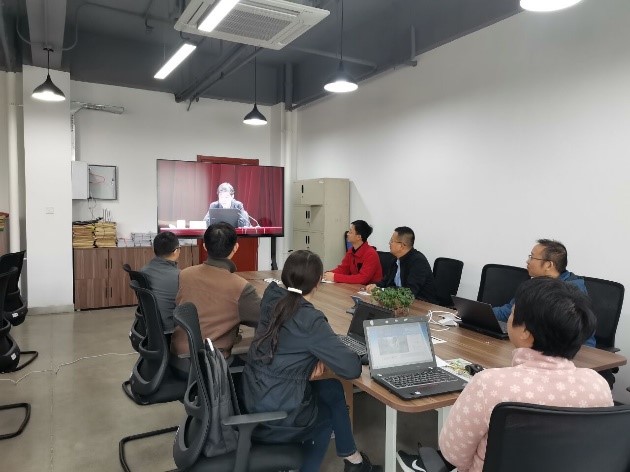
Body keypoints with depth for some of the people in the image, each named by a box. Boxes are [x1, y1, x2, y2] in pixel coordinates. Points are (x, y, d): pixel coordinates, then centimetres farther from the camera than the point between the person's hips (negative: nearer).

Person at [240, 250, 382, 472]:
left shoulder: (271, 298, -2)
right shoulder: (309, 319, -22)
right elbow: (352, 368, -19)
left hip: (252, 399, 6)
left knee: (332, 388, 21)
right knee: (329, 411, 24)